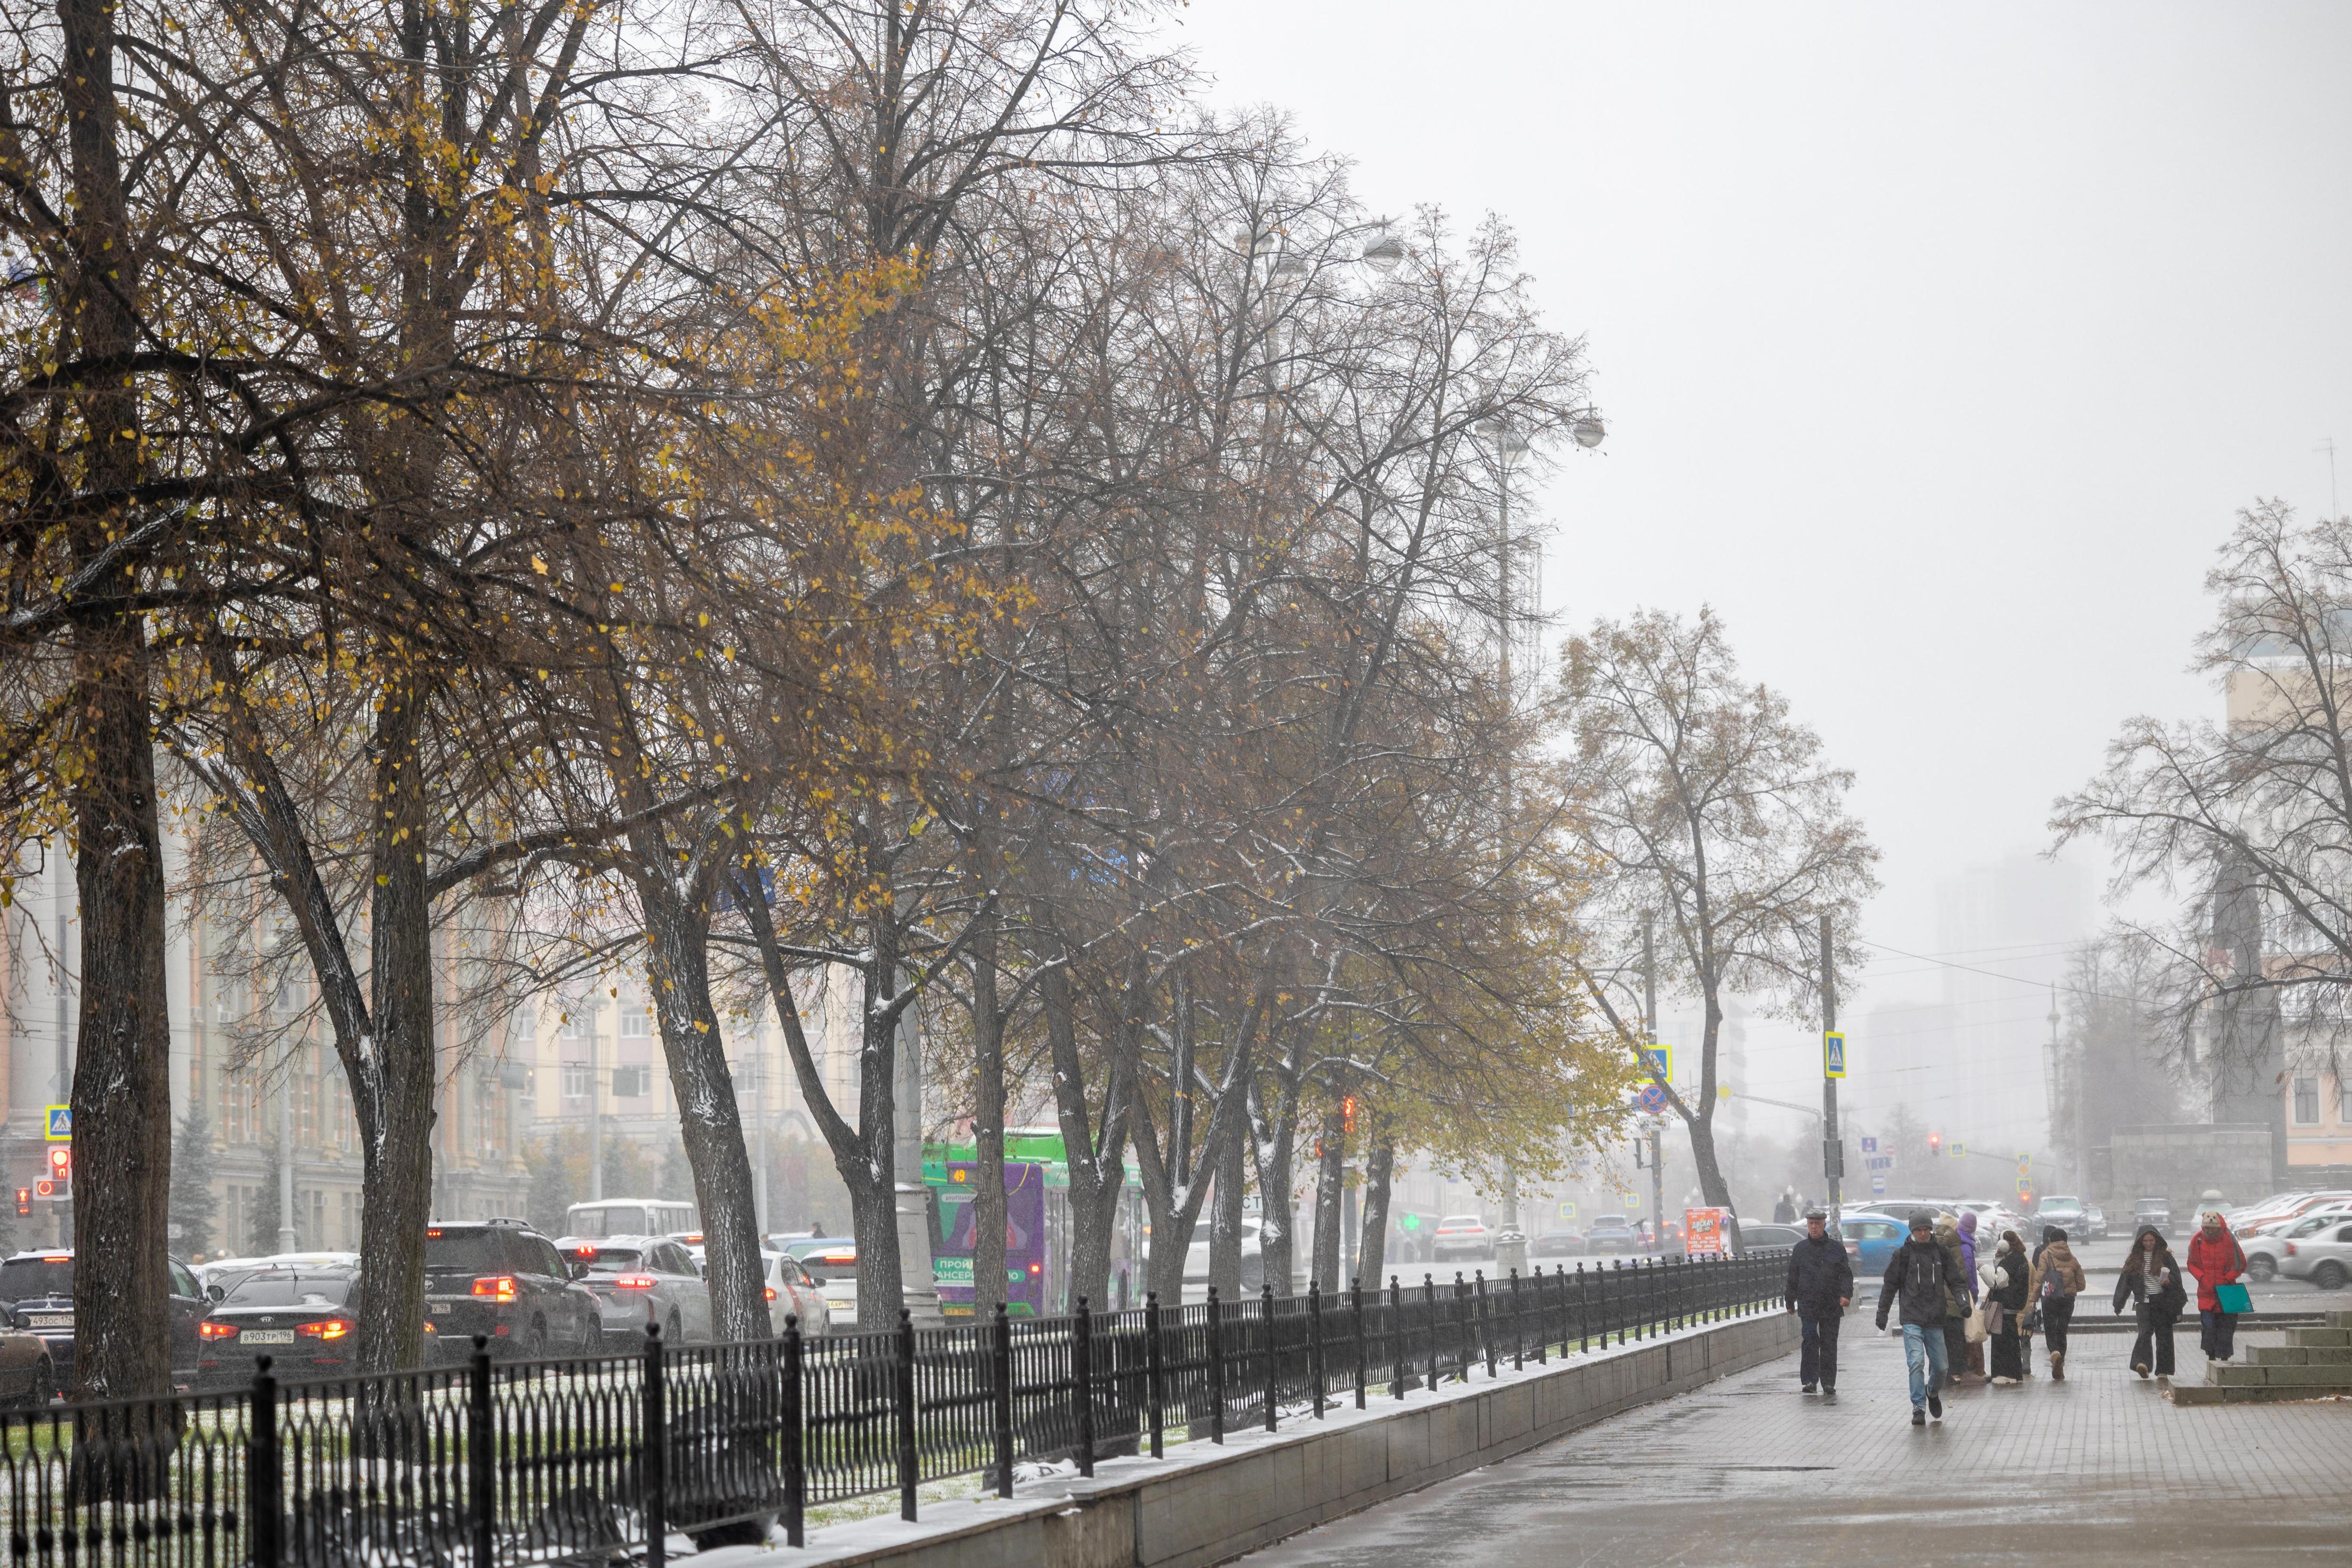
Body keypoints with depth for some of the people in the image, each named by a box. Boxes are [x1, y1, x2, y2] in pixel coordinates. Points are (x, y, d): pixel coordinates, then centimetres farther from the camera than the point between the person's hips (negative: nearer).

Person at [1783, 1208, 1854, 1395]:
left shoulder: (1837, 1248, 8)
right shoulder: (1800, 1249, 10)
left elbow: (1846, 1274, 4)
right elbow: (1793, 1278, 15)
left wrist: (1846, 1294, -12)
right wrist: (1790, 1302, 15)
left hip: (1832, 1306, 1)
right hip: (1808, 1305, 0)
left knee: (1829, 1345, 5)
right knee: (1810, 1341, -13)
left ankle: (1828, 1383, 12)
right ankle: (1809, 1381, -12)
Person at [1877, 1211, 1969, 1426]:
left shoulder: (1941, 1253, 7)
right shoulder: (1904, 1254, 2)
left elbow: (1956, 1280, 9)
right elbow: (1890, 1284, 8)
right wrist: (1882, 1312, 6)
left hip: (1935, 1319, 3)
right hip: (1912, 1318, -2)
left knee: (1941, 1367, 8)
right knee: (1916, 1363, -15)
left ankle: (1932, 1392, 38)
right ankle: (1918, 1408, -10)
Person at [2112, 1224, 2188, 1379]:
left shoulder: (2165, 1257, 3)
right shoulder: (2134, 1260, 8)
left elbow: (2176, 1276, 0)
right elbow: (2125, 1282, 10)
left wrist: (2169, 1281, -22)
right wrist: (2119, 1303, 10)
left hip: (2163, 1301, 0)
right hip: (2144, 1301, 0)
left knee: (2164, 1335, 1)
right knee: (2145, 1332, -17)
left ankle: (2163, 1370, 8)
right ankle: (2142, 1362, -29)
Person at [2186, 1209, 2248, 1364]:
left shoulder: (2229, 1240, -8)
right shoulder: (2197, 1241, -2)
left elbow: (2240, 1265, 1)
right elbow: (2192, 1264, 9)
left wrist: (2227, 1279, -11)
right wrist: (2202, 1278, -7)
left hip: (2226, 1292, -1)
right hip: (2206, 1293, 1)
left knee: (2226, 1327, 3)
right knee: (2208, 1327, -5)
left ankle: (2224, 1358, 12)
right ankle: (2211, 1358, 7)